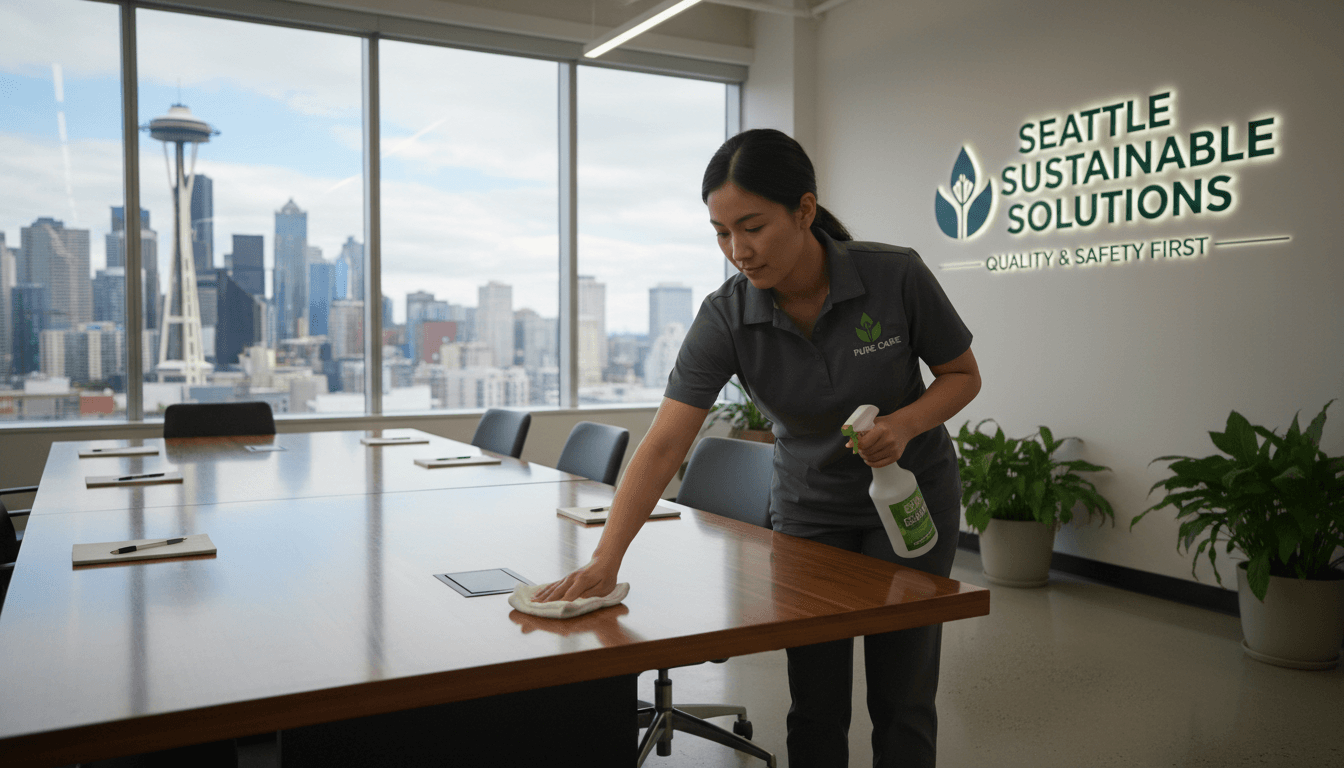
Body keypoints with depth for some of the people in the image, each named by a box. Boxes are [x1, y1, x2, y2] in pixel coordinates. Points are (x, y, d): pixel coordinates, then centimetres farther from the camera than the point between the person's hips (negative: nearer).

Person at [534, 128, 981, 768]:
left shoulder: (896, 276, -22)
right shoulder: (726, 317, -20)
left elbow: (963, 374, -6)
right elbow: (665, 442, -26)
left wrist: (905, 423, -27)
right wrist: (604, 560, -35)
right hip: (808, 509, 1)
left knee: (901, 699, 4)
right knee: (815, 703, 5)